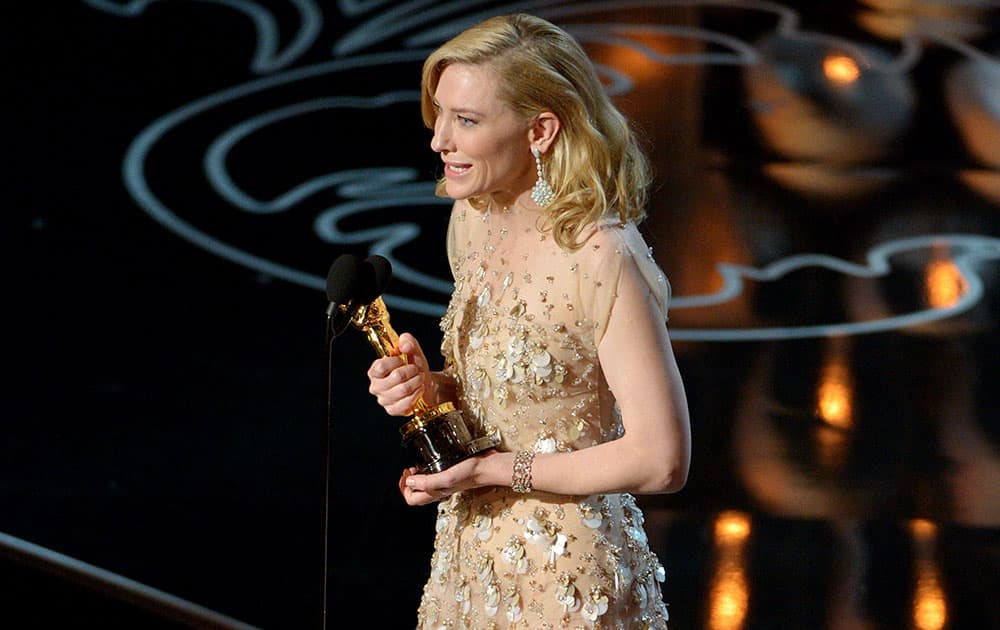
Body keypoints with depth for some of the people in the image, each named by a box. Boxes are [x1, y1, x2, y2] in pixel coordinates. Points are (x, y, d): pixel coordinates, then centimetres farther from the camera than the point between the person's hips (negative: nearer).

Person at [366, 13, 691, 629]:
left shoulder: (602, 260, -23)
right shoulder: (472, 218, 0)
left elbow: (662, 461, -22)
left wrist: (494, 470, -18)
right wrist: (433, 387, -6)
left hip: (569, 580, -7)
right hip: (472, 559, 7)